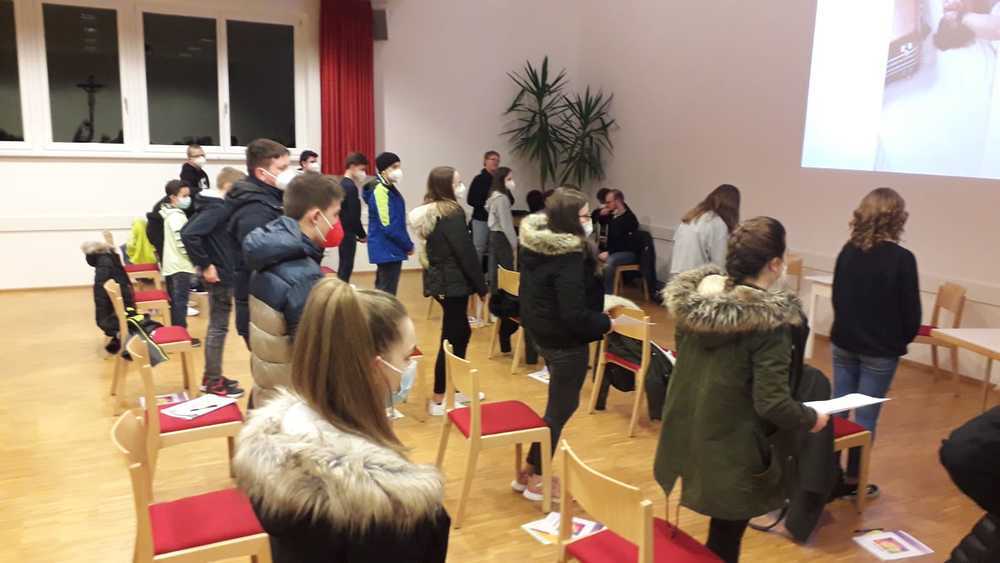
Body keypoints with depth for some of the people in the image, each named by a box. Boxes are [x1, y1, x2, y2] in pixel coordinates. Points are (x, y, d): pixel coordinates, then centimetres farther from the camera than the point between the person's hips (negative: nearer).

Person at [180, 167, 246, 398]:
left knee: (217, 326, 17)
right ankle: (214, 382, 8)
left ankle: (211, 376, 26)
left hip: (222, 274, 10)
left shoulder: (212, 205, 9)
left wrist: (204, 261, 13)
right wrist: (205, 265, -22)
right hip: (220, 276, -10)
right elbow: (188, 234, -30)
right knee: (218, 327, -1)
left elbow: (186, 230, 17)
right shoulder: (219, 208, -18)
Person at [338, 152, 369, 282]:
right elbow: (354, 216, -19)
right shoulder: (351, 186, -16)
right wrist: (362, 235, -7)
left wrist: (358, 234, 13)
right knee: (346, 267, -5)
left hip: (343, 232, 9)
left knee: (344, 266, 14)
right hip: (348, 234, -9)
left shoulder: (342, 184, 13)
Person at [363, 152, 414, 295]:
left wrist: (406, 244, 10)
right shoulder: (380, 190, -17)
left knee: (381, 292, 16)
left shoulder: (390, 189, 13)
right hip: (387, 249, -10)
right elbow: (388, 226, -21)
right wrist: (408, 245, -12)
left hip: (389, 248, 10)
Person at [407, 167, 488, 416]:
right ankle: (438, 400, 7)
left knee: (461, 333, 20)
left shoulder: (428, 211, 9)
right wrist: (481, 286, -7)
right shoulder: (452, 213, -17)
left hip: (439, 280, 9)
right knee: (451, 339, -1)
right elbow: (466, 253, -17)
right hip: (453, 283, -9)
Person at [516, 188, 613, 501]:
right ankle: (536, 481, 21)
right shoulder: (569, 257, -27)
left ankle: (530, 470, 31)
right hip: (566, 340, -9)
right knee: (561, 408, 8)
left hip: (541, 331, 9)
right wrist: (607, 323, -13)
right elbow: (574, 315, -29)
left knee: (561, 403, 23)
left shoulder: (534, 243, 1)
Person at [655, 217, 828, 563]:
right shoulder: (771, 322, -24)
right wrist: (811, 419, -5)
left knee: (719, 528, 26)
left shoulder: (695, 300, -4)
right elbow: (773, 404, -23)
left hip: (689, 439, 6)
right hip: (732, 452, -6)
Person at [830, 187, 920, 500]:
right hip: (880, 351, -4)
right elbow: (911, 310, -10)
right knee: (866, 416, 6)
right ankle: (852, 480, 15)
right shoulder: (901, 258, -16)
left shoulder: (848, 251, -2)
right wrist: (904, 339, 8)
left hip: (844, 343, 5)